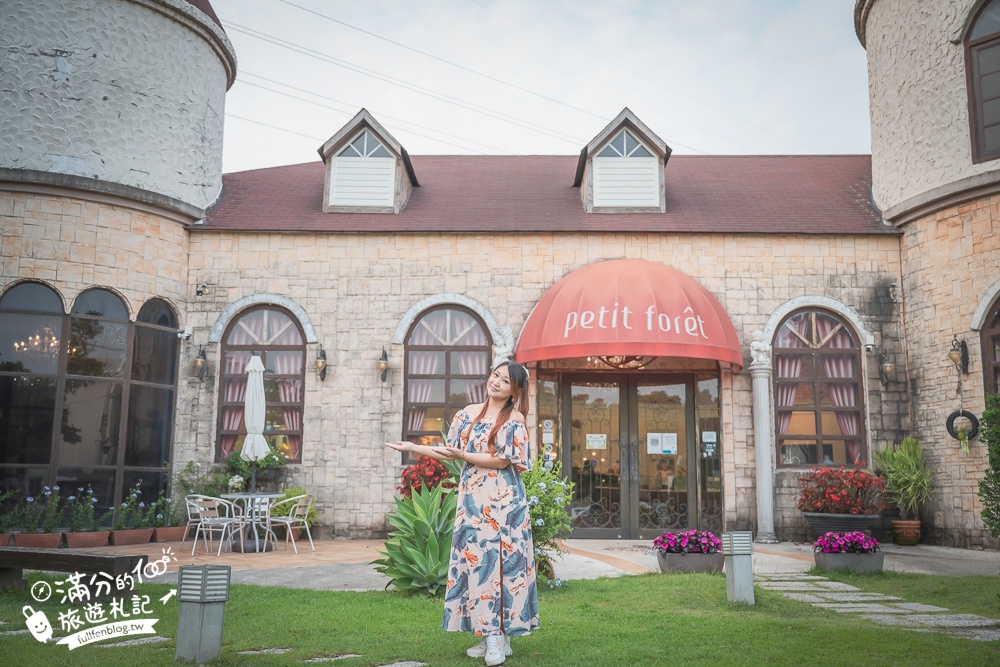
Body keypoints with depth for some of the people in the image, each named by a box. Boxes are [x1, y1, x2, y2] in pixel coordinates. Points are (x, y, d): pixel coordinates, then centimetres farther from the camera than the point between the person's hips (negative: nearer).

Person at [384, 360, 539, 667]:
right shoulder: (469, 413, 12)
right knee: (475, 561, 4)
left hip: (502, 502, -5)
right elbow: (452, 452, 14)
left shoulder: (514, 419, -4)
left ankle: (499, 635, 0)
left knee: (500, 561, -6)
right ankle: (490, 635, 12)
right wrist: (413, 447, 9)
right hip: (472, 500, 5)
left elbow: (502, 461, -11)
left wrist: (463, 456, -12)